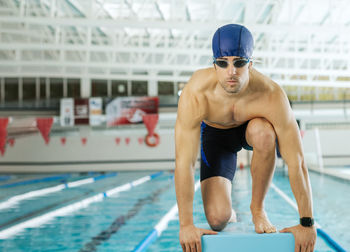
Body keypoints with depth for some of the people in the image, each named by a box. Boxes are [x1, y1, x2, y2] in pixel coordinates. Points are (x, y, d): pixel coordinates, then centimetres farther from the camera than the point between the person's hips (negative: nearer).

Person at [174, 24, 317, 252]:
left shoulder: (271, 96, -36)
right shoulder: (196, 95, -37)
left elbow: (296, 162, -32)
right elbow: (184, 163, -34)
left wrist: (307, 224, -31)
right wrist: (186, 225, -34)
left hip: (252, 127, 0)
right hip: (215, 133, 0)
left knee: (264, 132, -38)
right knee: (218, 219, -17)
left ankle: (258, 208, -13)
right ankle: (230, 214, 24)